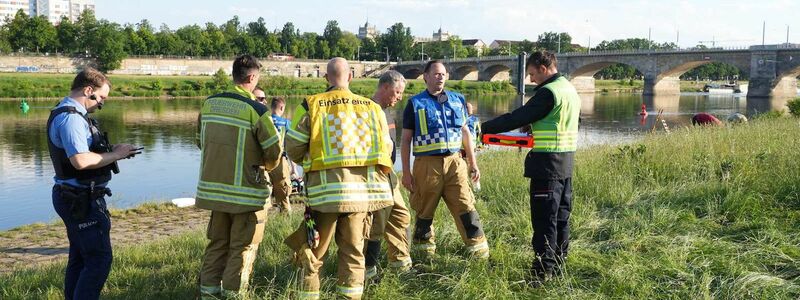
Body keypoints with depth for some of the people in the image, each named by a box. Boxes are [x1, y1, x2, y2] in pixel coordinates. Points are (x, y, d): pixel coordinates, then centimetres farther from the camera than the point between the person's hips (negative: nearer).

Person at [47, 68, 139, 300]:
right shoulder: (71, 118, -19)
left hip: (75, 199, 11)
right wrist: (114, 155, -17)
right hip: (82, 200, -11)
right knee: (99, 260, -7)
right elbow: (80, 161, -30)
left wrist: (113, 153, 6)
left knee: (80, 258, 17)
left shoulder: (64, 114, 14)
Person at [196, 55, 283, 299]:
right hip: (247, 191, -5)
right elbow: (275, 149, -11)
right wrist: (266, 166, 10)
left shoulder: (209, 104, 1)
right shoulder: (256, 110, -15)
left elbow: (200, 140, 13)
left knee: (217, 243, 18)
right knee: (243, 248, 7)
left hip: (213, 187, 5)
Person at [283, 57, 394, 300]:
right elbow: (386, 150, 7)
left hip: (325, 188, -2)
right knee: (353, 250, 11)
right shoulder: (372, 108, 6)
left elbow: (293, 149, -1)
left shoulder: (311, 106, -1)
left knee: (315, 250, 10)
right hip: (361, 189, 2)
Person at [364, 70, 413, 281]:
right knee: (376, 223, -4)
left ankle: (401, 261, 29)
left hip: (388, 176, 10)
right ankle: (368, 270, 7)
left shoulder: (386, 111, 15)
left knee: (400, 216, 16)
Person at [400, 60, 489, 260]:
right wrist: (406, 172, -2)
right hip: (427, 164, -2)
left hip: (454, 161, 2)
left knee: (465, 206, -3)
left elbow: (465, 132, 19)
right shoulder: (416, 103, 3)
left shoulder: (457, 100, 12)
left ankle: (478, 246, 4)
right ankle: (424, 248, 23)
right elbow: (406, 140, 3)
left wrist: (473, 163, 15)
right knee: (424, 211, 8)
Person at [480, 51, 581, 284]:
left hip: (547, 164, -9)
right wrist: (535, 129, 19)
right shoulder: (571, 90, 14)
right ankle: (558, 263, 25)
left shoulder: (548, 92, -15)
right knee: (561, 216, 15)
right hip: (566, 164, 9)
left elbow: (517, 118, -17)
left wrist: (484, 128, -12)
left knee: (544, 219, -4)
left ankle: (543, 270, 0)